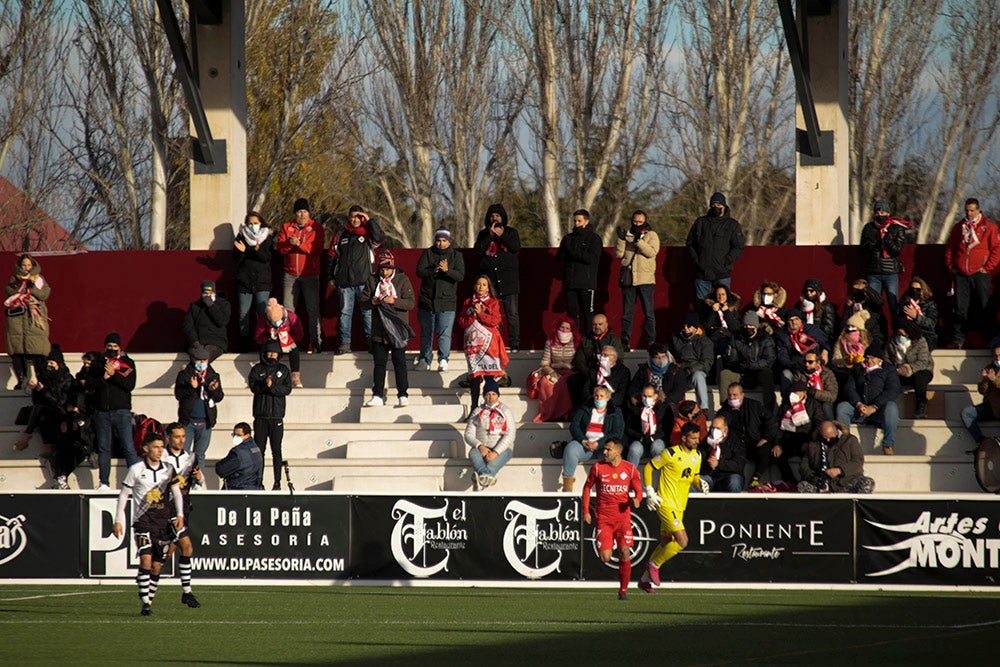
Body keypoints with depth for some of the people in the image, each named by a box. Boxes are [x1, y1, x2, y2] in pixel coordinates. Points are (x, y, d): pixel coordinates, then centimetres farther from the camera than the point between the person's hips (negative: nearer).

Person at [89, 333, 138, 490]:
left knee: (128, 447, -8)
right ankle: (104, 483, 9)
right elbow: (89, 385, 4)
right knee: (103, 448, 4)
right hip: (102, 411, 2)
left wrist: (113, 374, -14)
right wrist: (104, 377, -11)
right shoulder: (97, 364, 12)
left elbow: (130, 385, -6)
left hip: (121, 411, -2)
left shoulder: (127, 363, 7)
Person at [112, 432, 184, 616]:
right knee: (146, 560, -18)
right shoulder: (136, 470, -2)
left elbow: (176, 493, 7)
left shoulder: (168, 469, 7)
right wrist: (118, 521, 1)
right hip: (143, 520, -4)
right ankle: (145, 605, -18)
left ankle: (150, 600, 16)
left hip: (163, 521, 4)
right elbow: (123, 495, 5)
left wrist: (180, 515, -9)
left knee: (156, 566, 5)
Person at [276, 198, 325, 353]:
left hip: (310, 275, -2)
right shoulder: (286, 227, 11)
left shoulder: (316, 228, 4)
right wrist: (289, 243, -17)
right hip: (290, 275, 2)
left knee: (313, 309, -3)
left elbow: (317, 249, -9)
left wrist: (299, 244, -17)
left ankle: (315, 342, -1)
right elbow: (280, 248, 3)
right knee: (287, 309, 0)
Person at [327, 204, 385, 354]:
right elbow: (332, 256, 17)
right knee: (345, 312, 4)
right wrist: (330, 277, 13)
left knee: (368, 313, -2)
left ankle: (372, 342, 2)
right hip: (344, 282, 2)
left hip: (364, 281, -2)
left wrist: (369, 221, -11)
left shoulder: (367, 234, 5)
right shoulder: (340, 235, 13)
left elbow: (380, 238, -16)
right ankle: (345, 342, 8)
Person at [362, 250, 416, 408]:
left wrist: (394, 301, -21)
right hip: (378, 330, 3)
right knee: (379, 363, 5)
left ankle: (403, 395, 2)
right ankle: (377, 396, 8)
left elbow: (411, 303, -6)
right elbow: (362, 304, 9)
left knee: (399, 363, -1)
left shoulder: (403, 280, 0)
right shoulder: (372, 281, 9)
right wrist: (371, 302, -14)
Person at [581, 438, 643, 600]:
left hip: (623, 516, 0)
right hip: (603, 518, 0)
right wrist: (586, 512, 5)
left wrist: (636, 500, -16)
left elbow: (638, 490, 8)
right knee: (605, 558, -10)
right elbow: (587, 488, 10)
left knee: (625, 552, -10)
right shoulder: (597, 467, -1)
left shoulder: (630, 469, -1)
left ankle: (623, 589, 3)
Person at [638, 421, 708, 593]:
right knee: (682, 540, -17)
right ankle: (654, 565, 2)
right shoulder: (671, 454, -13)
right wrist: (650, 493, -12)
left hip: (679, 507, 8)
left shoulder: (697, 456, 8)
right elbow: (648, 468, -6)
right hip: (666, 503, -8)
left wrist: (700, 483, -3)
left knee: (666, 543, 12)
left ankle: (645, 579, 24)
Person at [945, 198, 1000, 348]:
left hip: (980, 274, -3)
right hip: (961, 274, 3)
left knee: (984, 307, 0)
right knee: (960, 308, 1)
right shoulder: (959, 227, 13)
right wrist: (951, 266, 8)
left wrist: (988, 267, -6)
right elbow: (949, 247, 19)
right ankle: (958, 339, 2)